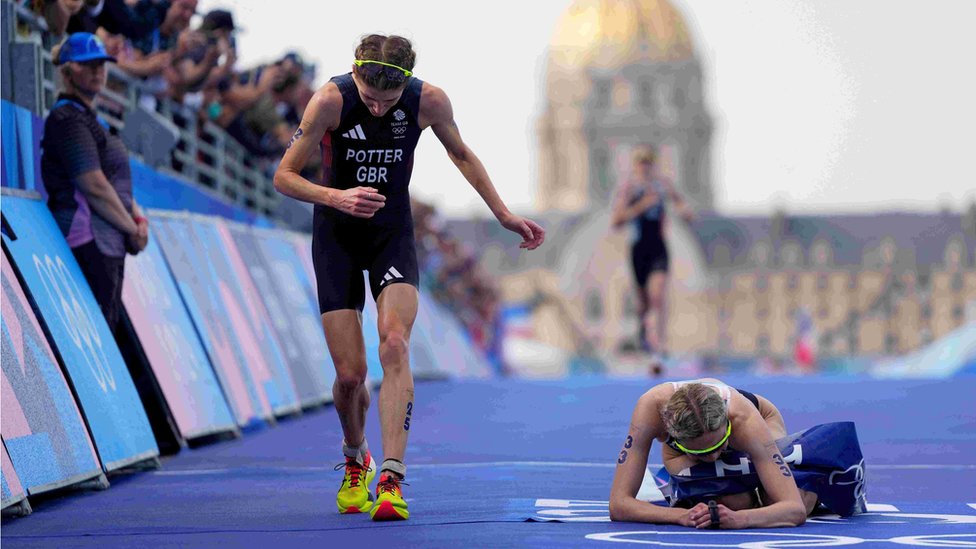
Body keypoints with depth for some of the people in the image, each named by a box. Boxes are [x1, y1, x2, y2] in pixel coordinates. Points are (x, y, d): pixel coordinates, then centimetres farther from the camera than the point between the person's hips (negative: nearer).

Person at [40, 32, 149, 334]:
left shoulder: (88, 117, 22)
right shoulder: (68, 119, -10)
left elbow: (118, 182, 22)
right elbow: (94, 187, -17)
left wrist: (138, 217, 5)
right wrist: (132, 229, -9)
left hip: (109, 243, 10)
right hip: (87, 240, -10)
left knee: (107, 328, 8)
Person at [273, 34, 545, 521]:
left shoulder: (430, 102, -15)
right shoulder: (331, 100, -22)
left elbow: (461, 154, 7)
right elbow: (283, 176, -17)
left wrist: (503, 215, 9)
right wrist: (335, 197, -35)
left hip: (393, 234, 1)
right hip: (337, 238, -1)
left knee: (395, 346, -22)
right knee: (350, 374, -5)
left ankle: (391, 479, -27)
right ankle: (355, 460, 27)